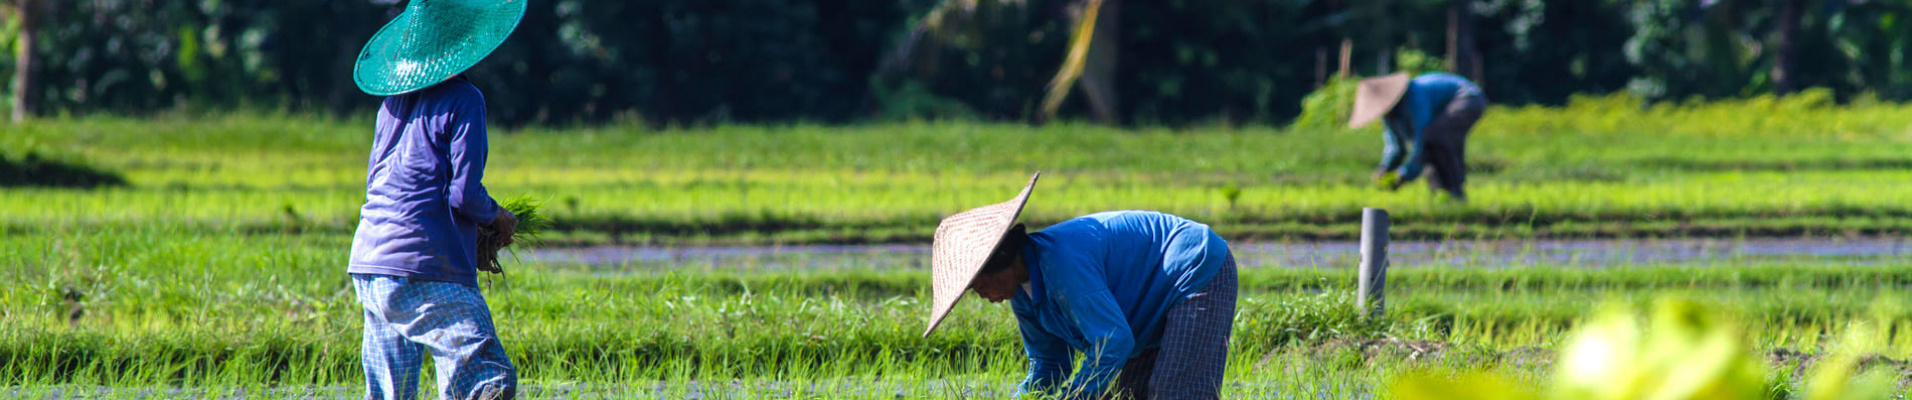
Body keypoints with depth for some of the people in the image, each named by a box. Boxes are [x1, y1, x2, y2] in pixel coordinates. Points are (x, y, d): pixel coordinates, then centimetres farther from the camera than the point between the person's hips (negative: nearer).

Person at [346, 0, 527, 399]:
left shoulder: (394, 101, 17)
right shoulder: (463, 100, -5)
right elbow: (464, 194, -12)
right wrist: (497, 217, 9)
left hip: (369, 264, 8)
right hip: (427, 275, -8)